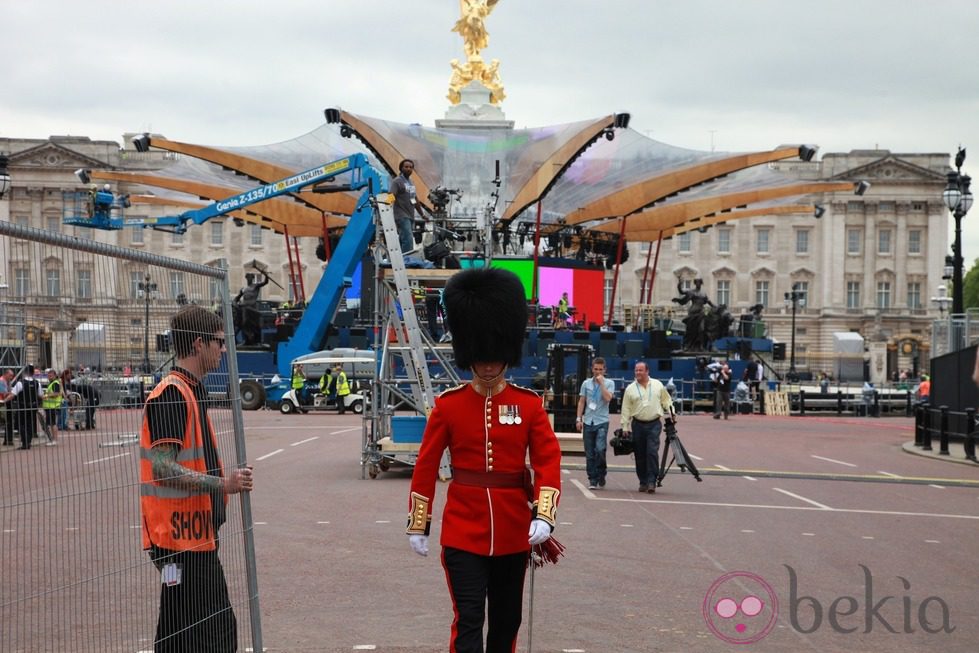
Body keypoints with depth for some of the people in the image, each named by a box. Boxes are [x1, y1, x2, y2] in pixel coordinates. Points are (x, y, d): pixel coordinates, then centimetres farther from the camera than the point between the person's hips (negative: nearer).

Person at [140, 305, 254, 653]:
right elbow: (163, 469, -24)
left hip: (199, 537, 10)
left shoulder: (193, 390, 15)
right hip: (179, 538, -10)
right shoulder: (171, 394, -17)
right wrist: (222, 484, -27)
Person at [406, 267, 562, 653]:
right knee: (468, 621, -7)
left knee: (507, 620, 15)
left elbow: (548, 462, -6)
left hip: (514, 531, 2)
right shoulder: (448, 404, -4)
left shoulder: (529, 404, -1)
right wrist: (418, 525, 0)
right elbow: (426, 466, 0)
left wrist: (544, 516, -21)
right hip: (463, 531, -2)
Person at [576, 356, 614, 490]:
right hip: (588, 421, 3)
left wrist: (601, 382, -12)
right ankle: (593, 479, 11)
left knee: (600, 449, -16)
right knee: (589, 453, 3)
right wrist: (579, 418, 5)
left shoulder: (609, 383, 3)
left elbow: (608, 398, -14)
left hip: (602, 421, -3)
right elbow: (581, 401, 12)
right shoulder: (586, 383, 10)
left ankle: (601, 475, 4)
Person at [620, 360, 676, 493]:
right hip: (638, 425, 1)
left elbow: (666, 400, 16)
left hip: (654, 424, -1)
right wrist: (625, 427, 0)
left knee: (652, 452, -13)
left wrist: (671, 413, 4)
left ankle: (652, 481, -11)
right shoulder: (630, 389, 3)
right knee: (640, 455, 5)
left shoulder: (658, 385, 5)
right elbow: (626, 409, 4)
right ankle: (643, 482, 15)